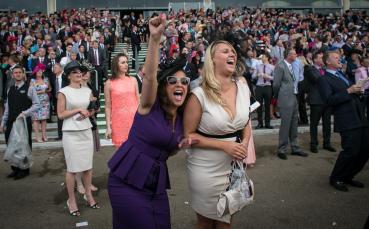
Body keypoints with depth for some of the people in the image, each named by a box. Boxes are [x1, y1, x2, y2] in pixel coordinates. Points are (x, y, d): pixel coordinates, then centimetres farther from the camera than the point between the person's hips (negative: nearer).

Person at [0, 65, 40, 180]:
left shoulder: (29, 89, -3)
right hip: (11, 122, 5)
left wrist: (24, 113, -17)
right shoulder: (10, 89, 13)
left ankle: (24, 170, 17)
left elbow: (36, 104, -7)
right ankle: (15, 169, 23)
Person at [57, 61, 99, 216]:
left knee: (88, 165, 9)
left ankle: (88, 195, 23)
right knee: (72, 168, 1)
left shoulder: (87, 91, 9)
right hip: (71, 133, -5)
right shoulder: (63, 92, -5)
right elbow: (60, 114, -8)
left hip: (86, 131, 5)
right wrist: (79, 110, -13)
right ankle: (71, 200, 13)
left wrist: (87, 113, -3)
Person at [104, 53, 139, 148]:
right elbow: (108, 106, -1)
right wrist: (108, 126, -3)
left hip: (134, 119, 2)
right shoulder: (109, 83, -1)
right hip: (118, 122, -2)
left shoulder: (133, 80, 5)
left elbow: (138, 101, 9)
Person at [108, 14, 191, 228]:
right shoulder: (151, 105, -10)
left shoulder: (182, 119, 7)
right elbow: (149, 75, -30)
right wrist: (155, 38, -40)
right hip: (127, 180, -6)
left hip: (157, 183, 6)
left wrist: (181, 144, 3)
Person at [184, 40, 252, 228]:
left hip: (234, 166, 5)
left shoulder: (243, 88, -3)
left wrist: (244, 143, -8)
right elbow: (188, 135, -12)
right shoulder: (200, 95, -19)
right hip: (207, 169, -4)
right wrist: (224, 145, -20)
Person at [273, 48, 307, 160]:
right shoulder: (280, 66, -12)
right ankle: (281, 150, 9)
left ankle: (295, 148, 24)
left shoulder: (291, 66, 13)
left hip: (294, 98, 8)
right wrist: (278, 97, 1)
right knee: (285, 125, -2)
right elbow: (276, 84, -11)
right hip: (286, 100, -8)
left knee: (294, 125, 14)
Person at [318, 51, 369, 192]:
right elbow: (329, 100, -16)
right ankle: (336, 179, 13)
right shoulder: (324, 79, -4)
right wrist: (348, 91, -17)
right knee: (351, 151, -9)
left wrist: (357, 91, 6)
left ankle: (347, 176, 26)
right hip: (347, 121, -8)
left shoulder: (342, 74, 23)